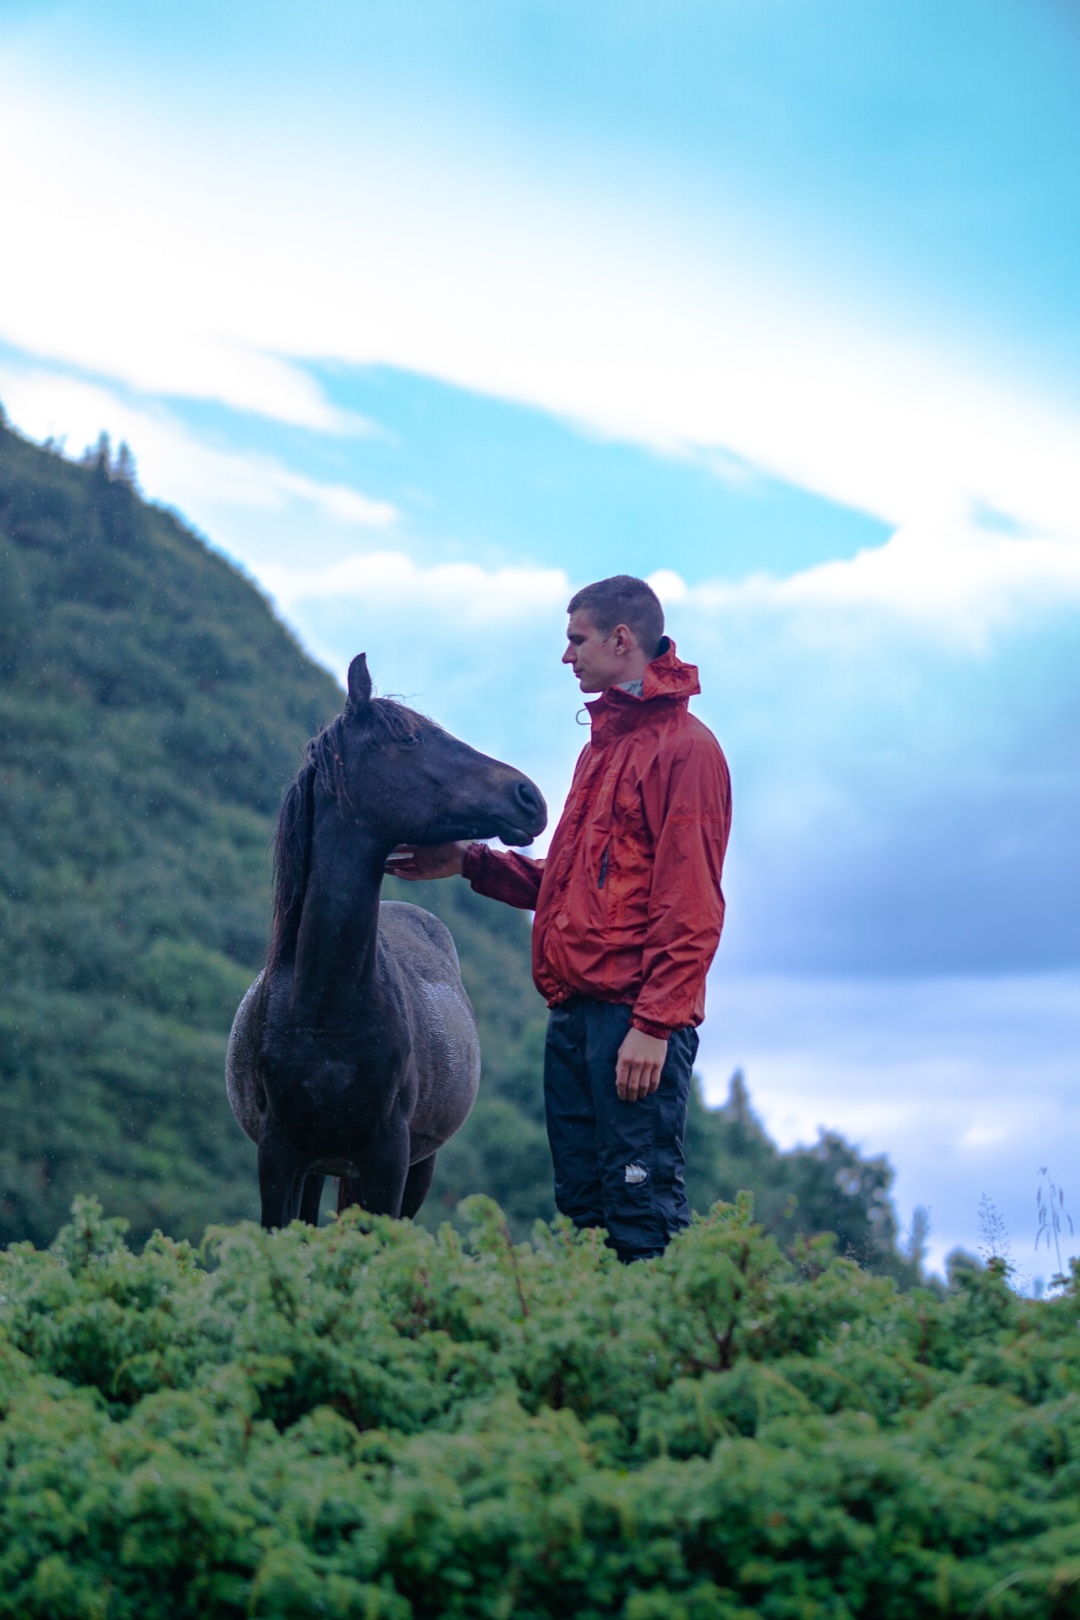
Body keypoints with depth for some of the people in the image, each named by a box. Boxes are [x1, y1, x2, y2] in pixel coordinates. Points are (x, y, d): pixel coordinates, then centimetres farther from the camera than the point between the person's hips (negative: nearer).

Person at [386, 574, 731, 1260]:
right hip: (574, 1012, 9)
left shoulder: (685, 746, -7)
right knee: (582, 1205, 11)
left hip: (634, 1015, -9)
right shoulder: (603, 744, 22)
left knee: (641, 1213, -10)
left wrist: (655, 1023, -20)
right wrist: (471, 862, 17)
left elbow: (691, 905, -14)